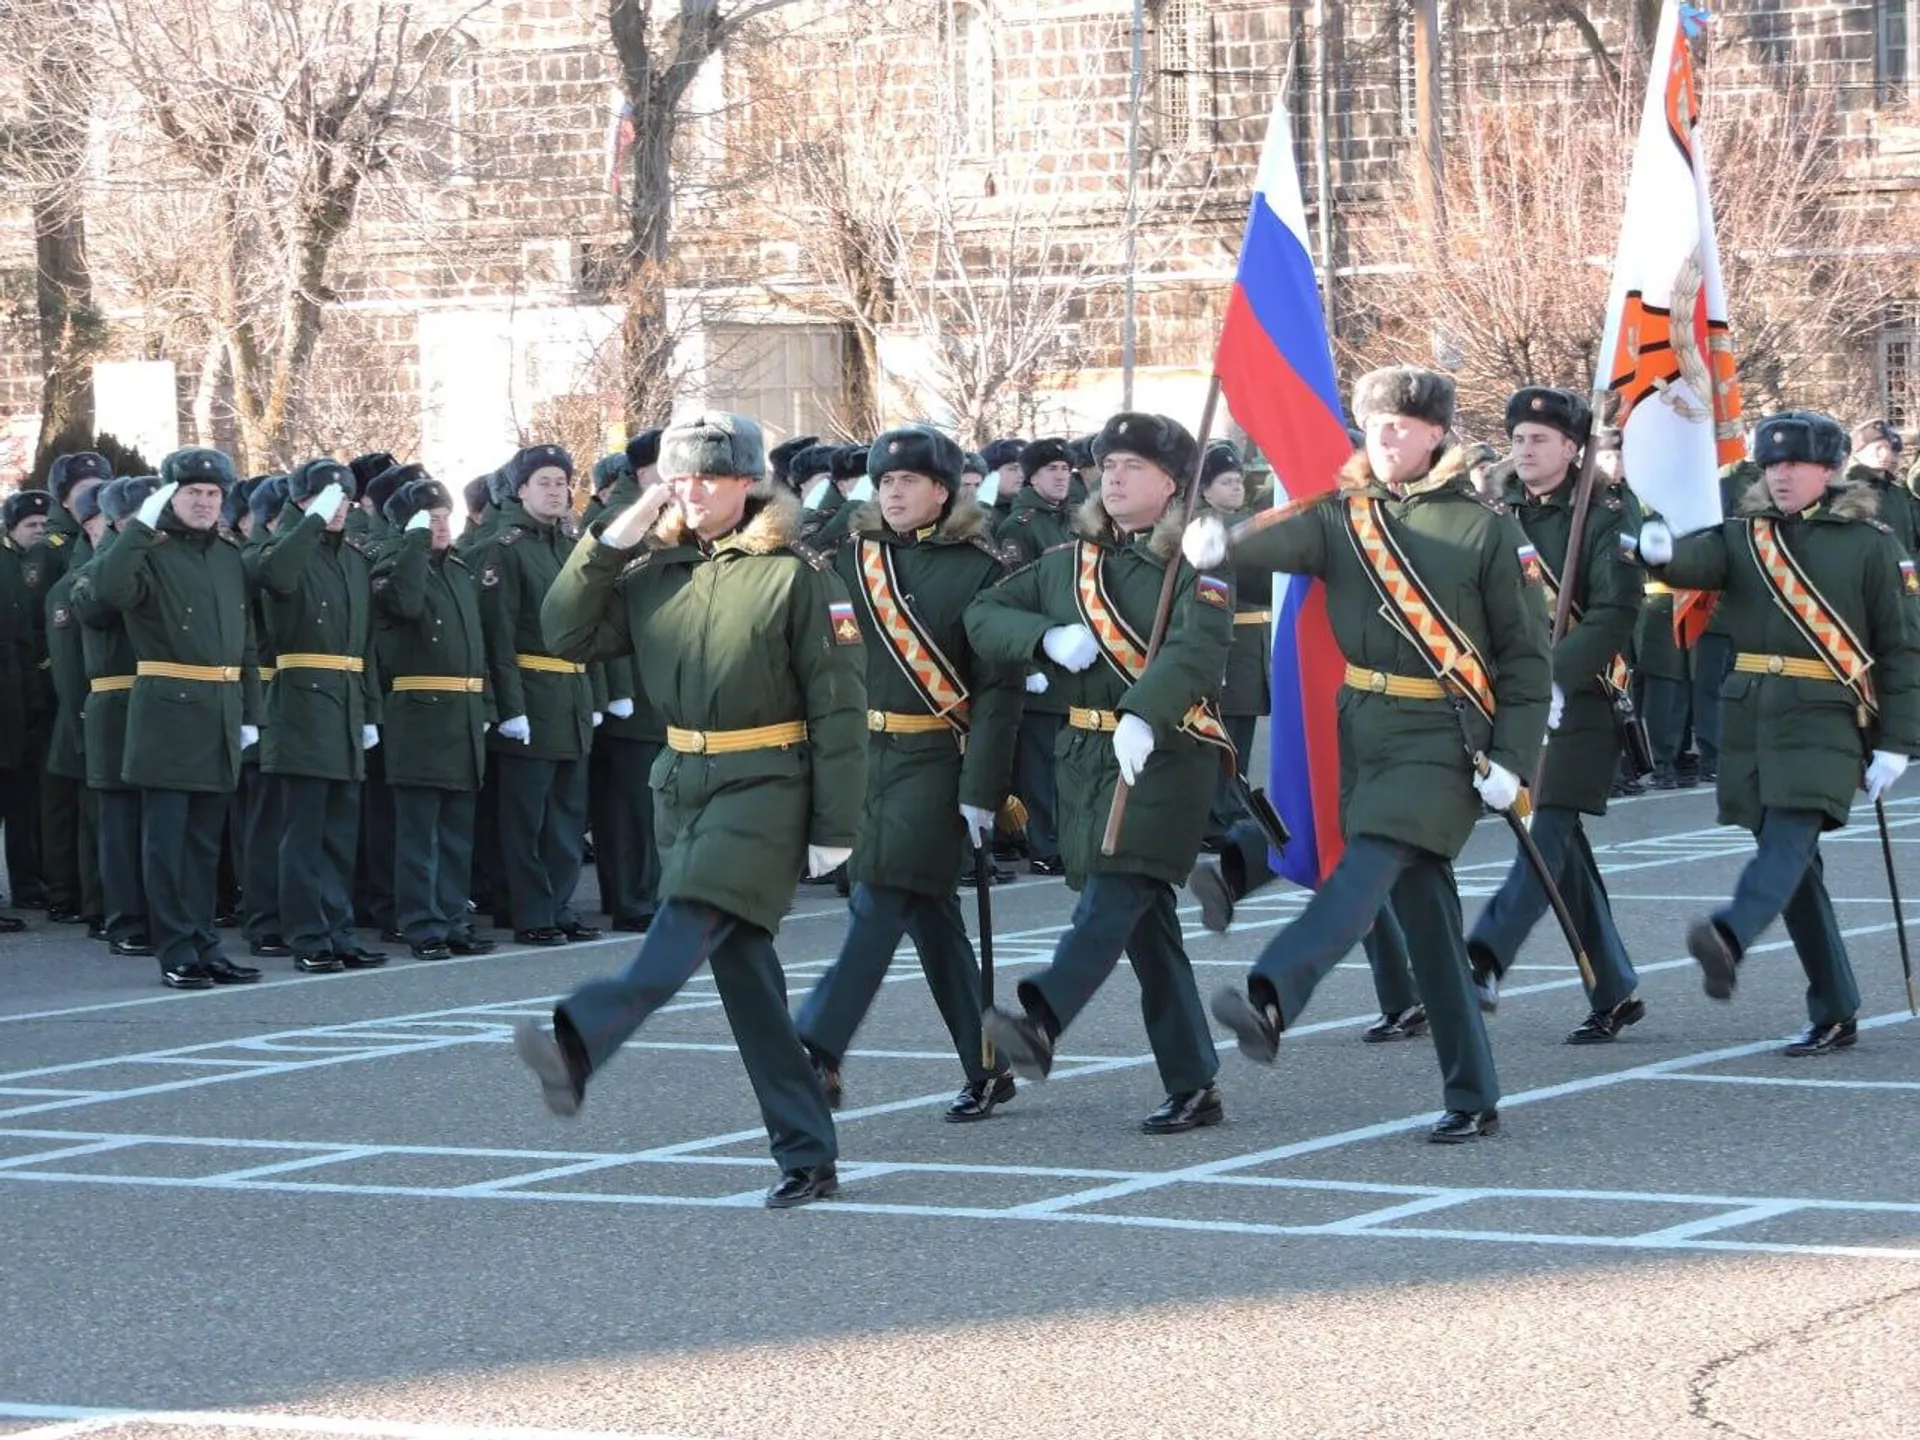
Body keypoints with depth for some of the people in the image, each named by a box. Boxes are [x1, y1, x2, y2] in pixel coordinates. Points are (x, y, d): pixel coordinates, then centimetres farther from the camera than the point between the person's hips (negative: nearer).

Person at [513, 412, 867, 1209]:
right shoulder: (656, 571, 10)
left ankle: (576, 1043, -46)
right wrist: (613, 538, -4)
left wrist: (834, 827, -11)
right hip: (683, 783, 7)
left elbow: (839, 706, -8)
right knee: (741, 963, 6)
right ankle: (807, 1156, 12)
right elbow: (566, 631, 4)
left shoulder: (796, 574, -7)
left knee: (687, 927, -24)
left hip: (764, 786, -7)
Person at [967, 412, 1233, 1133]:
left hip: (1166, 756, -7)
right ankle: (1192, 1088, 13)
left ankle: (1041, 1020, -41)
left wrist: (1144, 717, -40)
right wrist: (1047, 637, -9)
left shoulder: (1196, 566, -6)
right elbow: (983, 615, 12)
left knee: (1116, 893, -22)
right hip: (1085, 751, 7)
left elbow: (1198, 646, -24)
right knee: (1145, 915, 8)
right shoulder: (1069, 562, 14)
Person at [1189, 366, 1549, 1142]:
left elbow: (1526, 654, 1)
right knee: (1423, 909, 7)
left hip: (1440, 739, -4)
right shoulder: (1343, 514, 9)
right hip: (1361, 730, 4)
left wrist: (1511, 758, -7)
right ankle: (1473, 1098, 13)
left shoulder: (1486, 529, 0)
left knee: (1367, 867, -23)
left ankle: (1269, 1000, -41)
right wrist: (1225, 543, -37)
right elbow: (1287, 536, -14)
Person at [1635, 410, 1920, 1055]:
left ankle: (1728, 938, -48)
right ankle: (1835, 1012, 15)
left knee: (1788, 837, -23)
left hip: (1824, 719, -5)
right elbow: (1700, 561, -10)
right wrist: (1663, 551, -35)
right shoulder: (1744, 534, 11)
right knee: (1791, 858, 7)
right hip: (1751, 717, 5)